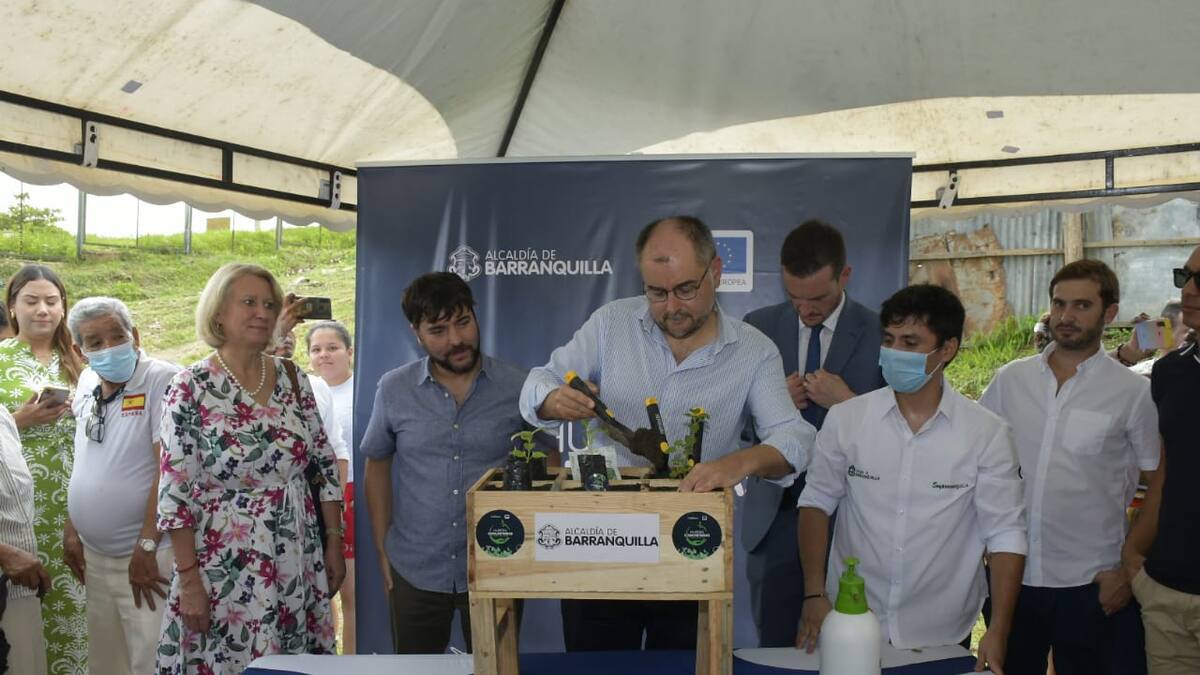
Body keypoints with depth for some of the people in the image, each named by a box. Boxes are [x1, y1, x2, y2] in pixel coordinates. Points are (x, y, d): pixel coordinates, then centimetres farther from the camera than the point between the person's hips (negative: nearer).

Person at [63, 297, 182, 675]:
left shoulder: (163, 381, -13)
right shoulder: (88, 385, 10)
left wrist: (146, 546, -19)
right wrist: (71, 530, 13)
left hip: (147, 557, -7)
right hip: (94, 557, 7)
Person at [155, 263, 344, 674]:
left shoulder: (293, 380, 3)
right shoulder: (190, 389, -10)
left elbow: (325, 466, 9)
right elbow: (174, 494, -10)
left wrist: (334, 541, 7)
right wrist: (189, 579, -12)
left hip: (298, 564, 4)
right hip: (225, 568, -4)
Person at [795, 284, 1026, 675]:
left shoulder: (987, 433, -9)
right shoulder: (844, 419, -6)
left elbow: (1004, 532, -7)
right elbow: (817, 503, 3)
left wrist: (998, 631, -13)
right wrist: (815, 594, -4)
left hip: (940, 637, -1)